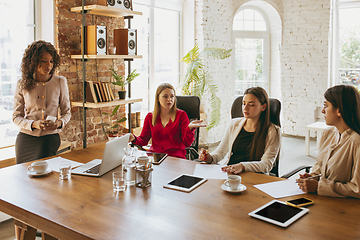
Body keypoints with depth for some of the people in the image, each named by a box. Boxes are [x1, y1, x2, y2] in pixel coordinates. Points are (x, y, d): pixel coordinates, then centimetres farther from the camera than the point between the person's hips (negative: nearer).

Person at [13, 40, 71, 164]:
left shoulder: (60, 82, 1)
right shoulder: (22, 84, 1)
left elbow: (66, 112, 8)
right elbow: (16, 116, 4)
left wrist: (59, 123, -15)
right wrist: (33, 124, -16)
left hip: (50, 137, -1)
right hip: (26, 137, 1)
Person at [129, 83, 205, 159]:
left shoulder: (181, 115, 1)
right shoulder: (150, 117, 11)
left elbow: (186, 143, -6)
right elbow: (143, 140, 11)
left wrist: (190, 128, -25)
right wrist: (134, 139, -10)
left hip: (175, 157, -2)